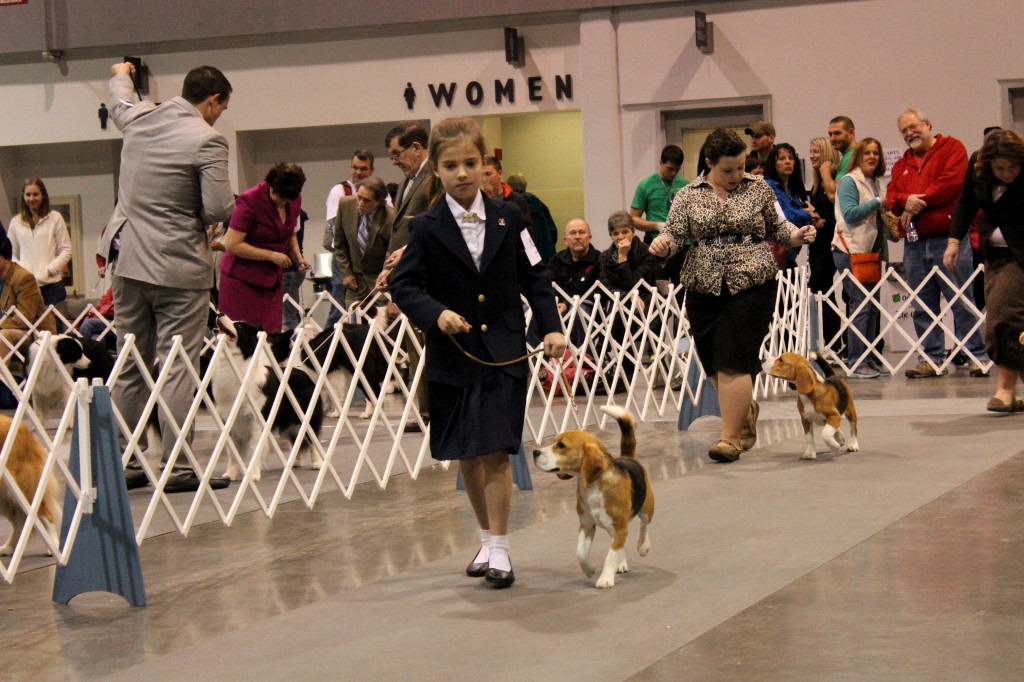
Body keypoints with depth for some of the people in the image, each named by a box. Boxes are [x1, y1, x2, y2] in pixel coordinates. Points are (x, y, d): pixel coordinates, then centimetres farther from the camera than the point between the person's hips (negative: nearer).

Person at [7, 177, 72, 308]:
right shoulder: (16, 222, 12)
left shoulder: (55, 218, 4)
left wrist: (49, 270, -8)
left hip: (51, 285, -2)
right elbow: (11, 253, 15)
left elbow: (66, 251, 4)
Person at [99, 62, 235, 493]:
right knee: (177, 368, -4)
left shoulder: (138, 119, 6)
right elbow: (219, 209, -19)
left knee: (130, 368, 13)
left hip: (128, 263, 7)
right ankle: (177, 468, -4)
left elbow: (118, 105, 31)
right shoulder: (206, 141, -14)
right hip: (178, 267, -7)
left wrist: (121, 76, 54)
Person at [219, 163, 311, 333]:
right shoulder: (250, 200, -15)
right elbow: (232, 244, -16)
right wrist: (270, 255, -16)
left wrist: (298, 257, 4)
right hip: (242, 279, -6)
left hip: (272, 278, 6)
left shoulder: (295, 201, 4)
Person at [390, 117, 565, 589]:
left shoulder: (507, 218, 3)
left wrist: (551, 327, -1)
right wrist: (436, 314, -21)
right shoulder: (427, 228, -2)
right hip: (453, 356, 1)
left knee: (496, 452, -8)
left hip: (504, 354, -1)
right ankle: (487, 538, 26)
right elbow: (404, 285, -4)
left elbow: (534, 278, 8)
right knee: (467, 456, 10)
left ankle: (499, 549, -1)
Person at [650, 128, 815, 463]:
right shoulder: (688, 196, 6)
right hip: (704, 287, 3)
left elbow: (775, 226, 16)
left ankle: (730, 436, -9)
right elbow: (675, 234, 0)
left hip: (751, 285, -3)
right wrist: (662, 244, -21)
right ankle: (745, 409, 39)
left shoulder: (759, 190, 6)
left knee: (734, 361, -12)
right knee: (713, 363, 10)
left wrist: (797, 235, -3)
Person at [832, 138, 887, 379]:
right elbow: (850, 214, -18)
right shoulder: (849, 182, -6)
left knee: (872, 306, 7)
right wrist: (878, 203, -14)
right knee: (861, 305, -10)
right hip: (850, 251, -8)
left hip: (869, 250, 8)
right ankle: (857, 363, -7)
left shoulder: (874, 184, 19)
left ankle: (870, 359, 13)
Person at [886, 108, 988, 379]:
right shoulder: (902, 164, 21)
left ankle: (978, 357, -1)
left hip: (948, 238, -6)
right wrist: (906, 201, -14)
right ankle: (931, 359, 10)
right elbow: (891, 196, 9)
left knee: (962, 301, -5)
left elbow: (952, 182, -11)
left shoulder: (952, 148, 4)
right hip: (915, 243, 6)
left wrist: (918, 203, -9)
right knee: (923, 306, 5)